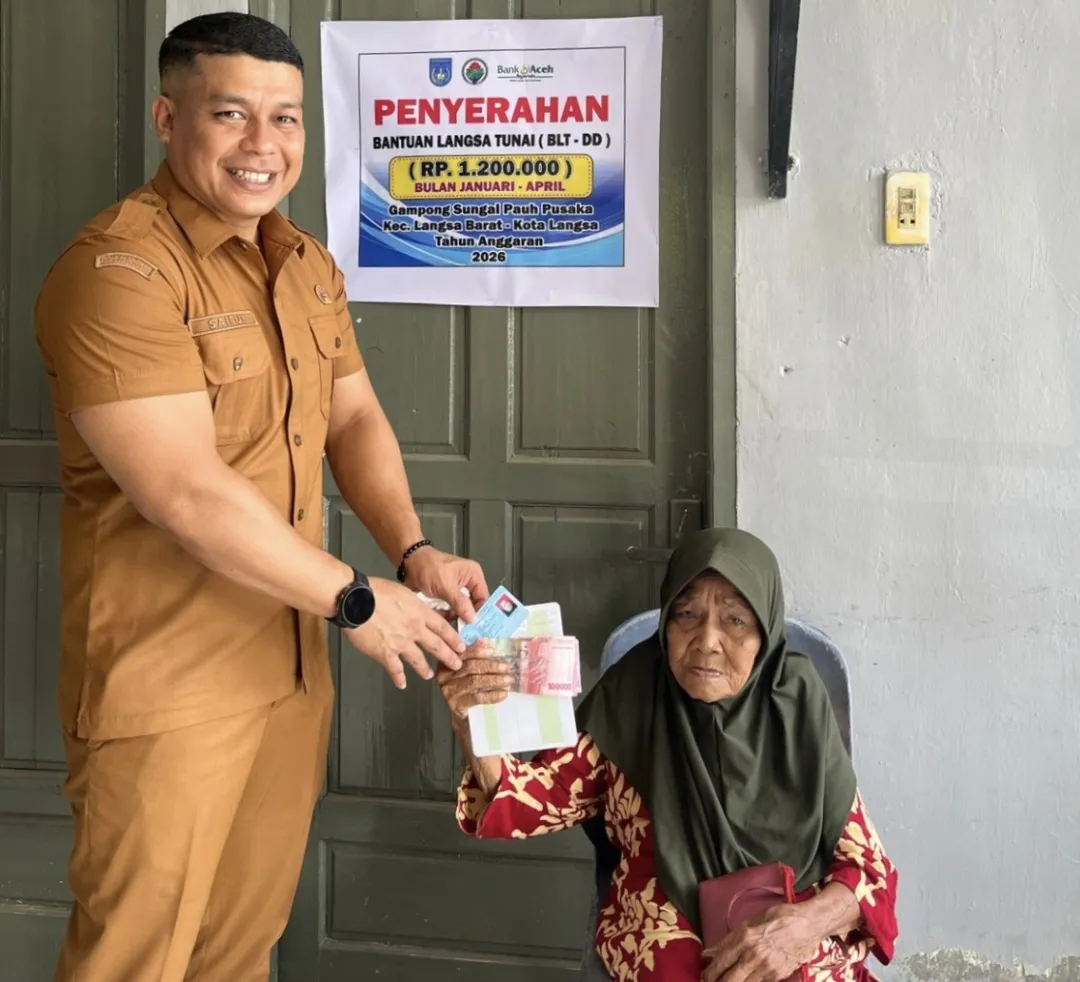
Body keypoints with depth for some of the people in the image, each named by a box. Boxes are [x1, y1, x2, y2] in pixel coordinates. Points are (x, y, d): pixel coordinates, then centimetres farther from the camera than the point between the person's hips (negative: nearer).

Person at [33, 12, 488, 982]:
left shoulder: (308, 265, 10)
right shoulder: (119, 270, -18)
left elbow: (353, 417, 14)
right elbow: (187, 493, -24)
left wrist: (413, 550, -4)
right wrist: (357, 599, -17)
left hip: (292, 667, 8)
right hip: (166, 683, -7)